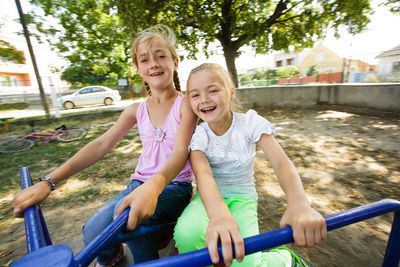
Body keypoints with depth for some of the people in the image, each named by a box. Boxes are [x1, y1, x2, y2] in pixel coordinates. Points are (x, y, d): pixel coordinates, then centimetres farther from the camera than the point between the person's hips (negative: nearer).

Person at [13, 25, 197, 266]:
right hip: (140, 183, 4)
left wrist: (154, 185, -40)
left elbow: (181, 152, -21)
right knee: (93, 233, -14)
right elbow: (101, 145, -1)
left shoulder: (186, 104, -7)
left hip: (175, 185, -4)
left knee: (128, 214, -31)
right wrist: (48, 182, -10)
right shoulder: (136, 110, 5)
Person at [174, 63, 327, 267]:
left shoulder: (249, 122, -12)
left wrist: (299, 203, -43)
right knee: (187, 232, -32)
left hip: (242, 196, 0)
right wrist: (219, 214, -50)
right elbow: (203, 174, -29)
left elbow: (280, 161, -23)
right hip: (211, 195, 1)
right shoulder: (197, 134, -12)